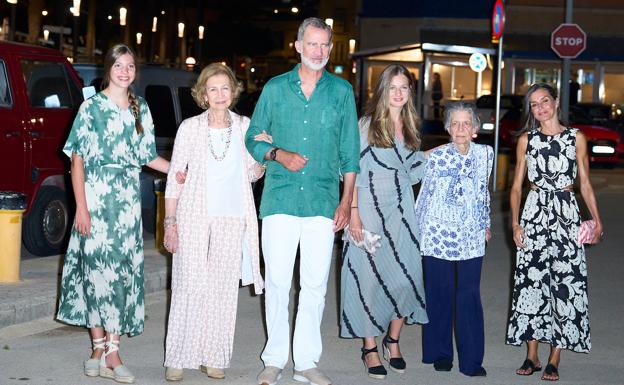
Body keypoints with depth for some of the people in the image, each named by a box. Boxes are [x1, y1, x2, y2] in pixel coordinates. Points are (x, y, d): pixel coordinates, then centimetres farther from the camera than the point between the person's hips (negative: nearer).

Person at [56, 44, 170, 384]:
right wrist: (81, 207, -12)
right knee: (98, 266, -4)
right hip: (96, 194, -4)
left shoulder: (141, 109, 13)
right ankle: (102, 349, 5)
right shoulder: (92, 106, -1)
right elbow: (78, 158, -4)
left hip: (128, 197, 4)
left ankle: (110, 350, 5)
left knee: (124, 269, 0)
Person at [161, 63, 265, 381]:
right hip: (194, 219, -2)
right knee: (189, 287, -6)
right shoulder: (190, 128, 2)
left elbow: (253, 174, 16)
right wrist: (170, 222, -3)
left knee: (223, 289, 4)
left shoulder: (245, 126, 9)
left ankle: (213, 357, 13)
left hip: (232, 220, 2)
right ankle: (179, 358, 3)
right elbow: (174, 178, 2)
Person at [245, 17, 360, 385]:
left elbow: (349, 152, 9)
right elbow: (253, 138, 11)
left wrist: (347, 201, 4)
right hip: (280, 199, 0)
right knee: (277, 281, 2)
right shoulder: (275, 88, 7)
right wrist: (279, 155, -9)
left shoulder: (342, 91, 7)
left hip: (323, 202, 0)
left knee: (315, 285, 3)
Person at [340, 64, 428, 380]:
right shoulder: (368, 124, -3)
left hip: (401, 209, 4)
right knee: (370, 275, -1)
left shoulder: (409, 127, 13)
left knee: (407, 275, -2)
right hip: (370, 208, -4)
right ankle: (369, 348, 11)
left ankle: (393, 340, 18)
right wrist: (353, 212, -12)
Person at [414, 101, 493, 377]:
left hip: (471, 236, 1)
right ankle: (440, 354, 18)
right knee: (440, 295, 4)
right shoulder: (437, 156, -2)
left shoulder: (485, 154, 5)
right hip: (438, 234, -1)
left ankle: (471, 360, 6)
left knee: (469, 296, -2)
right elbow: (424, 194, 6)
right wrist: (416, 228, 8)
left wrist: (486, 224, 24)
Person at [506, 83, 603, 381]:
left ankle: (554, 360, 4)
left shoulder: (576, 138, 5)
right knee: (531, 281, 1)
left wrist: (597, 220, -1)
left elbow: (585, 184, 8)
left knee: (565, 283, -4)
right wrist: (515, 223, -2)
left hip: (566, 214, -1)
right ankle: (531, 357, 12)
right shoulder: (526, 140, 7)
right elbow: (516, 186, 8)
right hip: (534, 213, 1)